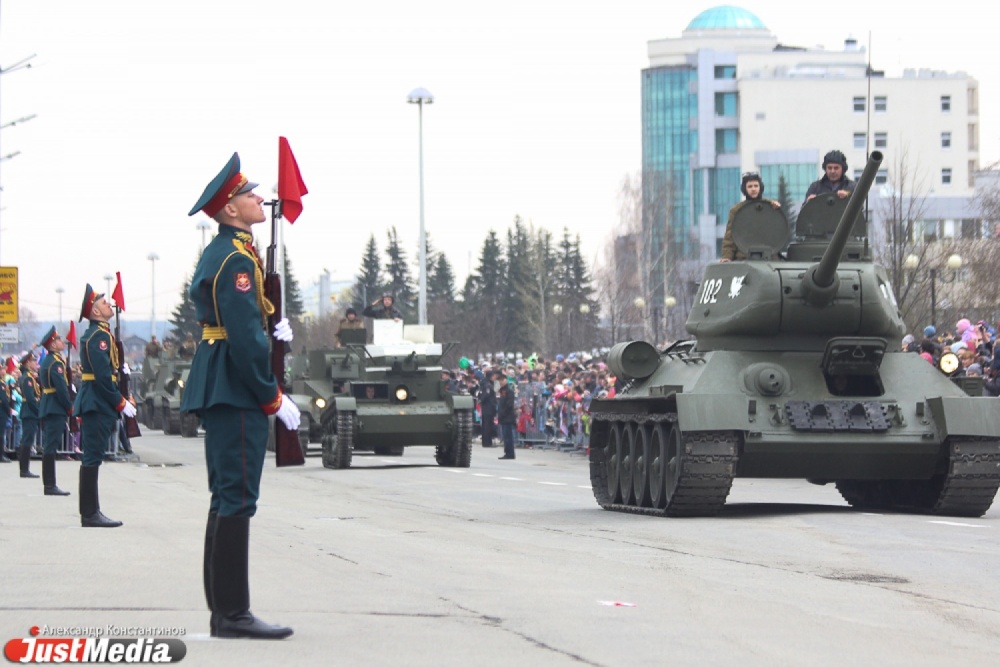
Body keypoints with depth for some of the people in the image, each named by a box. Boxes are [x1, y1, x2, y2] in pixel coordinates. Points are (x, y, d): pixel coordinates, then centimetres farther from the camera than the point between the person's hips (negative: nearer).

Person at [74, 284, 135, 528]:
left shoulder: (94, 334, 18)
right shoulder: (99, 336, -14)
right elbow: (103, 377, -19)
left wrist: (120, 368, 8)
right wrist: (121, 404, -16)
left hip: (94, 405, 10)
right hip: (99, 405, -10)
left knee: (92, 459, 11)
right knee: (92, 458, -9)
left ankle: (90, 512, 14)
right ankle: (90, 515, -9)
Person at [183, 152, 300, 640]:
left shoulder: (220, 253, 17)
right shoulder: (236, 259, -15)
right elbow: (246, 339, -20)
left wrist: (271, 328, 9)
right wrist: (275, 399, -15)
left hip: (220, 393, 11)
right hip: (237, 393, -11)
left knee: (228, 498, 12)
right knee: (236, 498, -9)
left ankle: (224, 611, 16)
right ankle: (232, 614, -9)